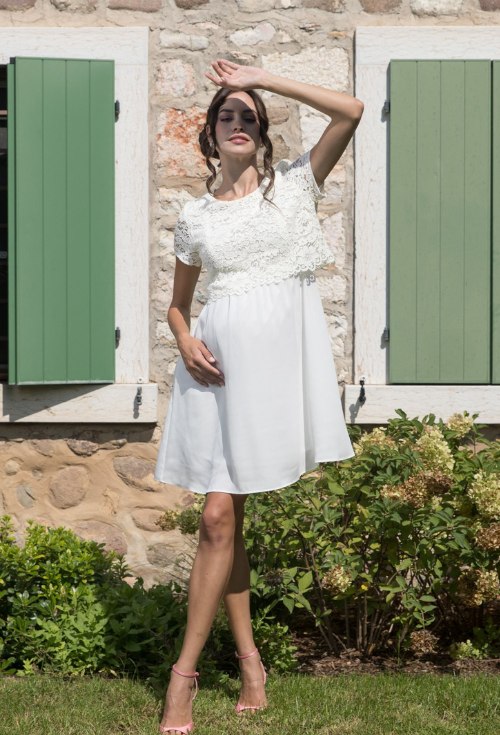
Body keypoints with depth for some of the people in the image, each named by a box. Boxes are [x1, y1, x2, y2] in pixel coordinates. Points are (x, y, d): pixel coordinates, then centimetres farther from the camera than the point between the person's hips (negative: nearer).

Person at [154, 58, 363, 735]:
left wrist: (261, 79, -5)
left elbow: (350, 112, -5)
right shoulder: (195, 217, 12)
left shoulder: (293, 186, 7)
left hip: (281, 355, -2)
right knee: (221, 518, -2)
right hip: (221, 360, 2)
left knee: (221, 515, -4)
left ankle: (186, 669, 2)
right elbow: (178, 303, 21)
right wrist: (186, 342, -2)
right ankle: (249, 660, 9)